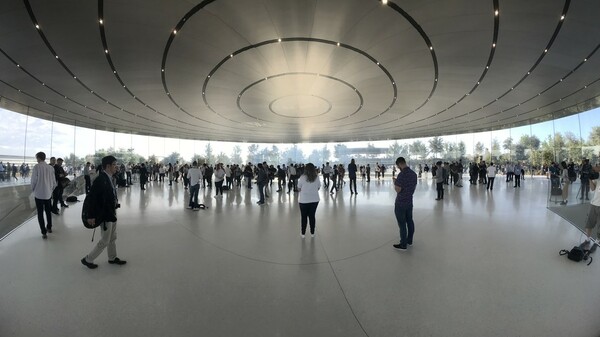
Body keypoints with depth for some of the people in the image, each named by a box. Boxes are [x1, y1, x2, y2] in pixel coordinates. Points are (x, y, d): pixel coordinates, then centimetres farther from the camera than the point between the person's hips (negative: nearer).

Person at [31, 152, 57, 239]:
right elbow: (54, 181, 4)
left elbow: (33, 179, -10)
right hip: (48, 193, 4)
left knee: (40, 213, 2)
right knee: (48, 211, 20)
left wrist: (33, 189, 6)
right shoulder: (50, 167, 0)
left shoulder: (37, 166, -12)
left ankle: (44, 232, 2)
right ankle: (49, 228, 32)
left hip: (39, 193, -4)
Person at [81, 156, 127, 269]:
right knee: (105, 241, 4)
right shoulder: (100, 179, -23)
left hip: (112, 213, 9)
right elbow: (92, 198, -23)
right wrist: (91, 216, -20)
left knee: (113, 238, 21)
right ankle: (88, 259, 24)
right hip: (105, 215, -9)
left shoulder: (110, 178, 3)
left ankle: (112, 258, 37)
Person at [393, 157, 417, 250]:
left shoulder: (402, 174, -23)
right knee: (409, 221, 17)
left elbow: (397, 190, -21)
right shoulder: (414, 173, 4)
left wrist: (395, 182, -5)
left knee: (402, 224, 0)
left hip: (401, 203, -8)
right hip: (409, 201, 8)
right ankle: (409, 240, 30)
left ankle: (403, 244, 9)